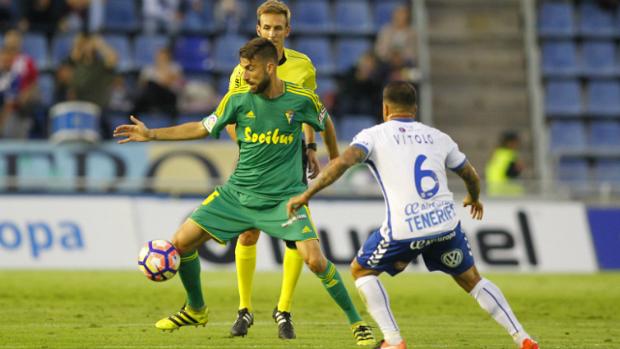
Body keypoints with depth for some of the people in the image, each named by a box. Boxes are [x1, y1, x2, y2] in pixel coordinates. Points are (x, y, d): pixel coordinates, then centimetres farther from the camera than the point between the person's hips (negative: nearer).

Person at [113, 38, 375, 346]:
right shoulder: (238, 99, -5)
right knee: (182, 241, -3)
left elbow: (325, 124, 10)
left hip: (284, 197, -3)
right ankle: (195, 309, 23)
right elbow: (202, 128, 7)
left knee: (316, 260, -20)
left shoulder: (301, 99, -11)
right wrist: (152, 134, 2)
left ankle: (356, 323, -1)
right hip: (237, 193, 3)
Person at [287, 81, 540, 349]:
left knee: (361, 270, 20)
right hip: (446, 223, 4)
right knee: (471, 280, 23)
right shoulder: (437, 137, 18)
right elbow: (471, 175, 28)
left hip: (404, 228, -4)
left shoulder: (373, 136, 6)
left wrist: (307, 194, -7)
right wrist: (474, 198, 50)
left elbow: (344, 161, -12)